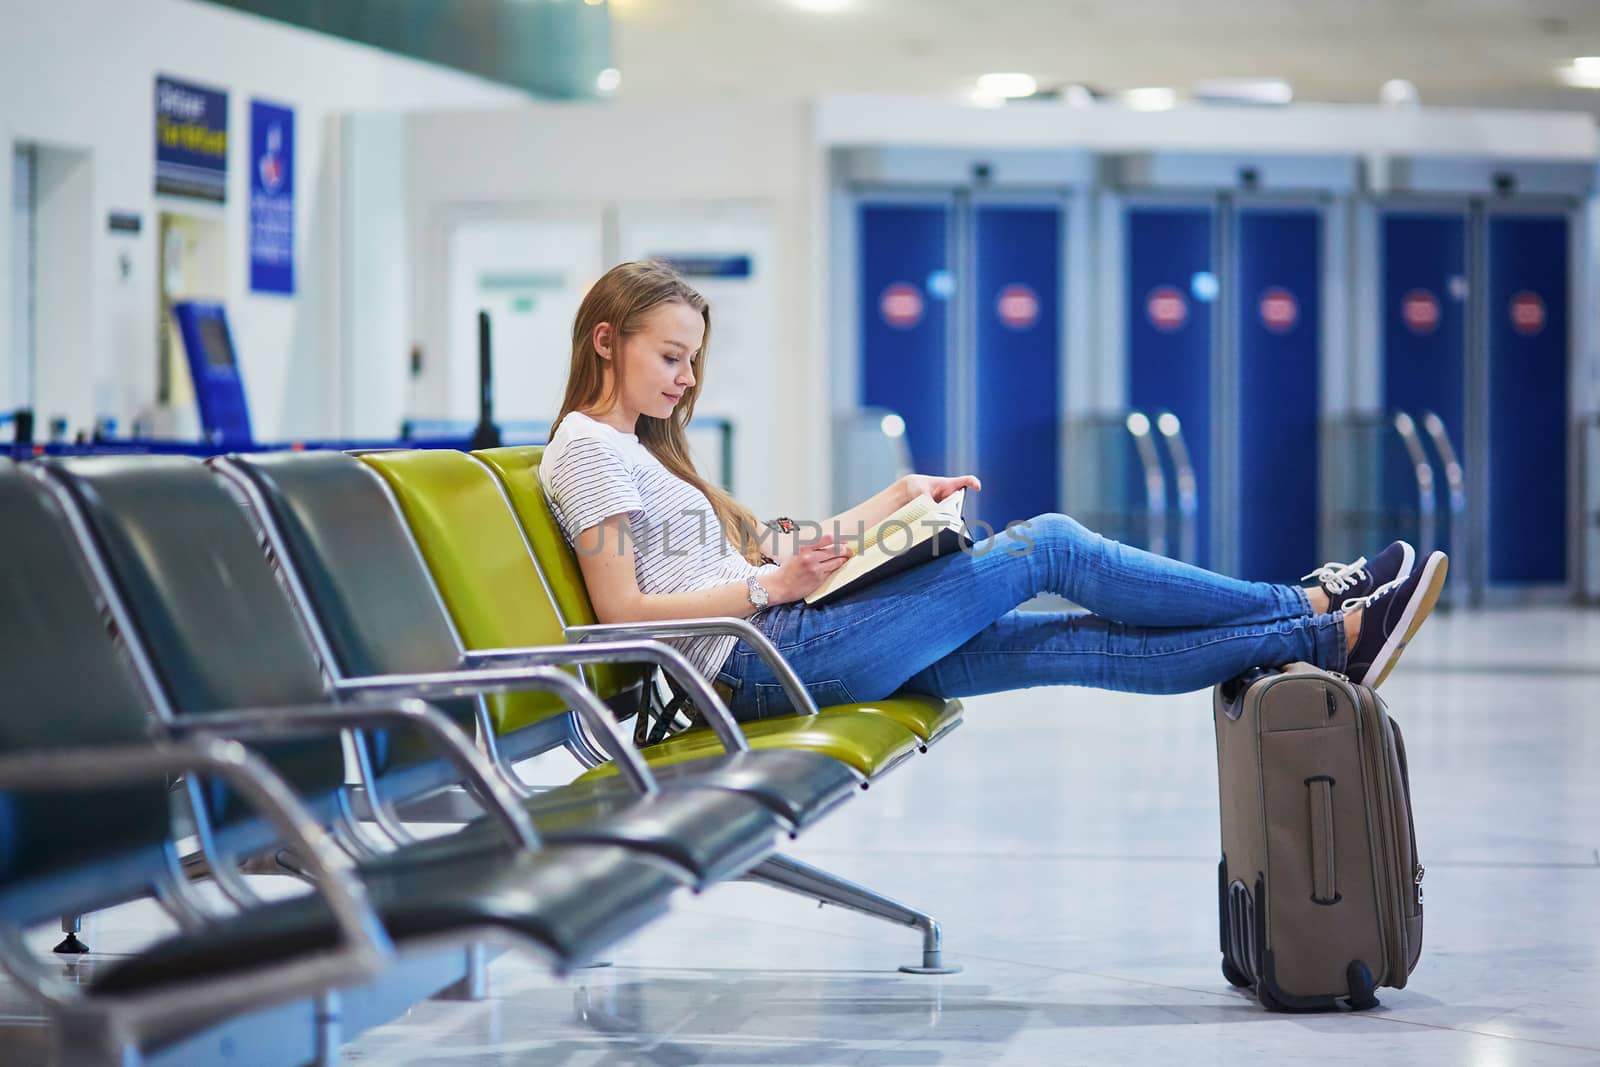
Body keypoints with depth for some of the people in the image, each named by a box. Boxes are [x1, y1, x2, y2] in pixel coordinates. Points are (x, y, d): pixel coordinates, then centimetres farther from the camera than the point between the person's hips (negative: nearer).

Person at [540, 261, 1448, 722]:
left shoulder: (639, 448, 24)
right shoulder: (587, 449, -5)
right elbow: (623, 612, -15)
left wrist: (895, 501, 19)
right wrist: (766, 587, -21)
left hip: (776, 645, 9)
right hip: (758, 663, -9)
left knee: (1082, 644, -1)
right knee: (1045, 547, -9)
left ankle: (1329, 641, -3)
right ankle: (1312, 609, -2)